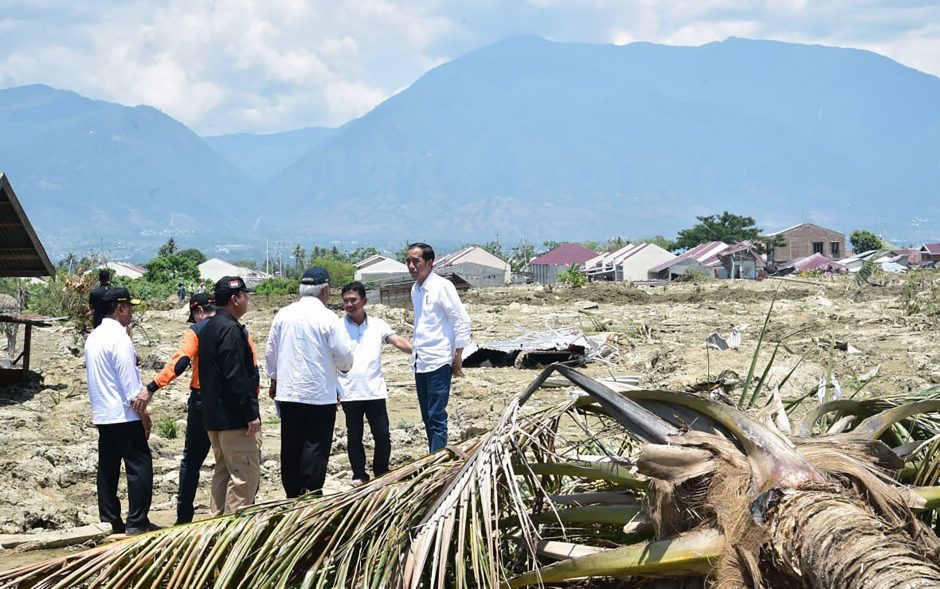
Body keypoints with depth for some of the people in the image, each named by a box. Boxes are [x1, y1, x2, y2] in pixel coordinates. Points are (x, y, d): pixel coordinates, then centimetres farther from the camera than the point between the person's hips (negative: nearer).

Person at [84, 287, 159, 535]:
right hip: (124, 415, -9)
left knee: (108, 468, 10)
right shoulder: (119, 337, -14)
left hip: (102, 415, 9)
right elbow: (129, 379, -16)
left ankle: (109, 521, 13)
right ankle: (137, 522, -8)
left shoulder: (93, 338, 13)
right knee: (140, 466, -5)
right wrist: (143, 412, -10)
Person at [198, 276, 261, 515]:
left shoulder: (208, 328, 15)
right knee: (245, 474, -7)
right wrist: (251, 414, -19)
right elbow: (235, 376, -22)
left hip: (213, 416, 10)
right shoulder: (231, 329, -16)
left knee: (224, 472, 17)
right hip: (234, 417, -10)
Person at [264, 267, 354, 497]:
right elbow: (344, 354, -9)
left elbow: (271, 351, 11)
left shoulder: (283, 315, 3)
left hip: (288, 392, 5)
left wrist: (274, 379, 25)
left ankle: (292, 494, 17)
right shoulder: (327, 318, -12)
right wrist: (344, 366, 14)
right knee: (316, 446, 0)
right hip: (320, 392, -5)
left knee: (291, 446, 11)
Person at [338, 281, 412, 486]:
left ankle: (382, 472, 20)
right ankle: (359, 475, 19)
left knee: (382, 435, 4)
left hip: (375, 390, 1)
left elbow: (397, 341, -9)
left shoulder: (377, 325, 4)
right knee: (354, 436, 7)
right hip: (350, 392, -1)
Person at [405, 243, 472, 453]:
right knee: (428, 418, 11)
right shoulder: (416, 290, 13)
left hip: (438, 362, -8)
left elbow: (462, 321, -11)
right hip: (420, 363, 8)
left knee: (436, 417, -9)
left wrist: (458, 356, -11)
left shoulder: (442, 286, -10)